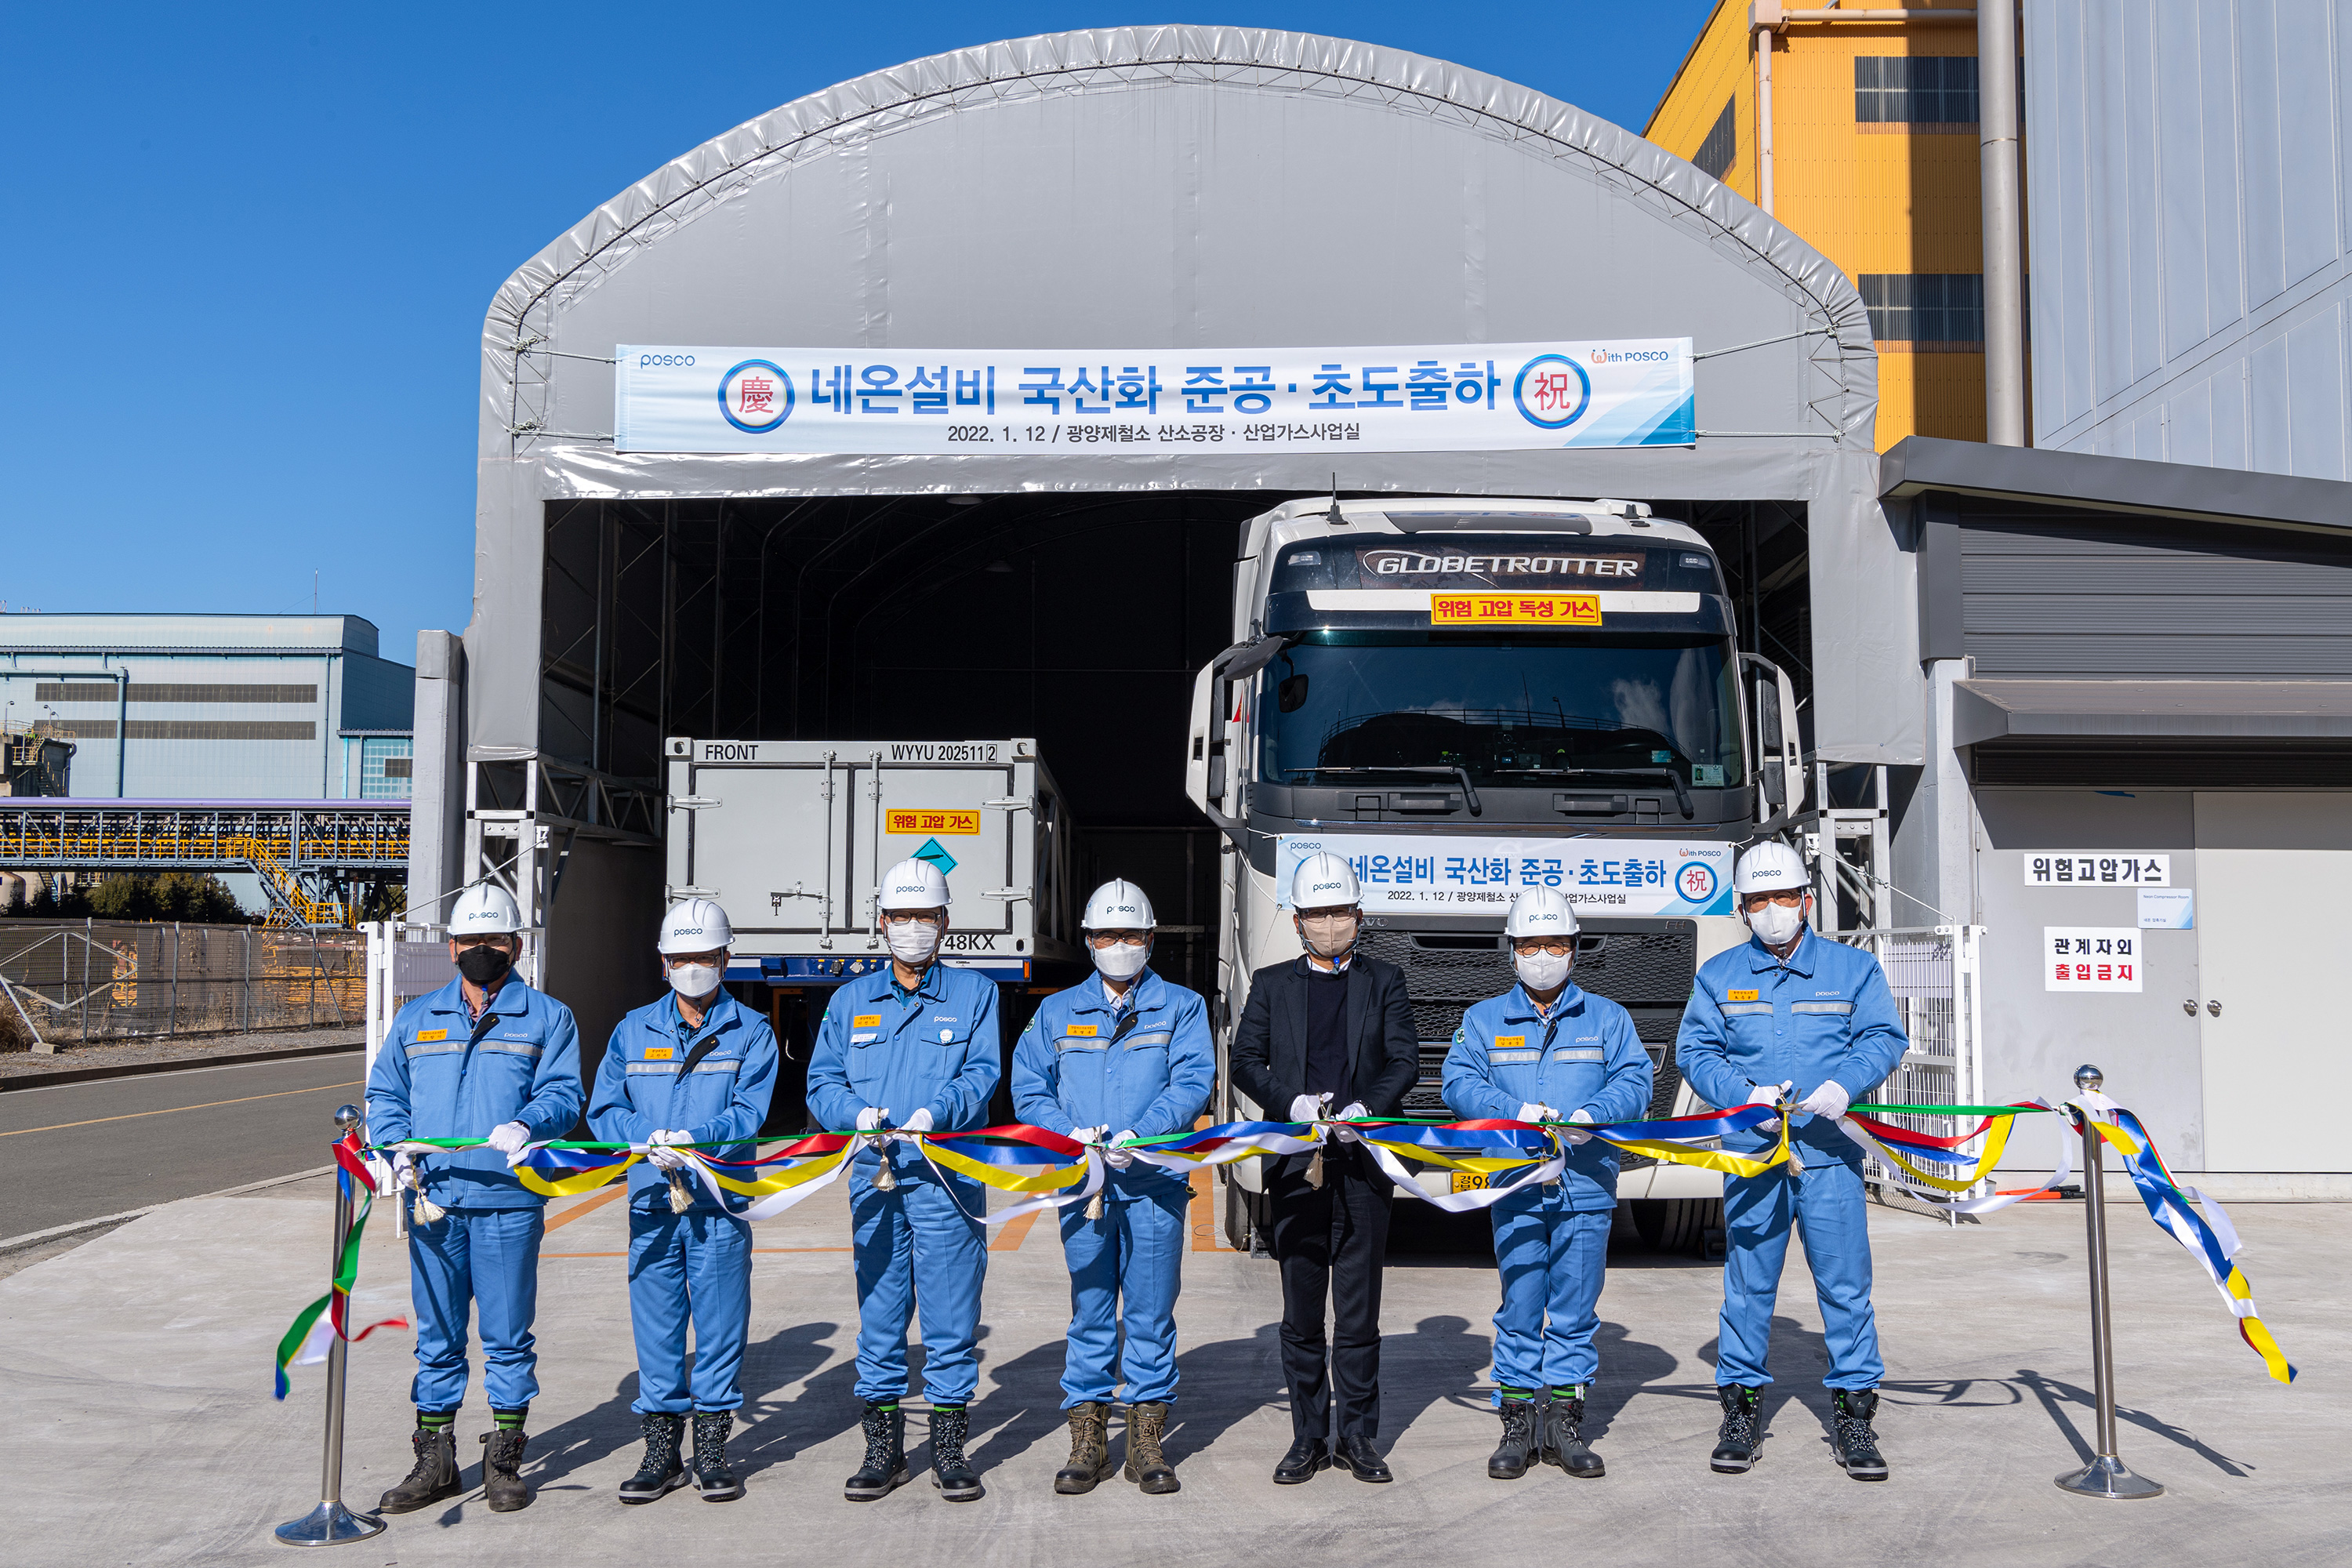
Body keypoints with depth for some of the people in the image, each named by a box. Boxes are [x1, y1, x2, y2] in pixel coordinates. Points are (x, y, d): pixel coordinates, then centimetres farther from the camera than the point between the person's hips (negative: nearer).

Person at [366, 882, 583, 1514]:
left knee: (507, 1336, 2)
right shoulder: (416, 1020, 16)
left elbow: (562, 1093, -3)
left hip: (508, 1201, -3)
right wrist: (398, 1151, -1)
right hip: (433, 1201, 3)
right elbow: (385, 1094, 17)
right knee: (437, 1335, 8)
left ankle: (504, 1462, 13)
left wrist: (525, 1125, -24)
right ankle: (434, 1461, 18)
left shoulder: (547, 1019, 6)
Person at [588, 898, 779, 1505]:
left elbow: (749, 1114, -7)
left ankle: (712, 1451, 13)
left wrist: (696, 1138, -24)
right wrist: (650, 1141, -13)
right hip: (651, 1198, 2)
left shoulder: (750, 1033, 5)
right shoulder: (634, 1031, 12)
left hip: (721, 1201, -2)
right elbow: (605, 1108, 6)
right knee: (655, 1325, 4)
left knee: (721, 1326, 1)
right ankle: (661, 1451, 15)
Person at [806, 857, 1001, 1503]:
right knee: (878, 1312, 5)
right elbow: (822, 1081, 9)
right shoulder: (851, 1001, 15)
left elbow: (982, 1073, -3)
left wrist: (935, 1112, -21)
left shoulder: (974, 995, 9)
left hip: (948, 1176, -2)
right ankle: (883, 1447, 15)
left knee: (950, 1313, -1)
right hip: (874, 1176, 2)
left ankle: (949, 1447, 9)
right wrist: (857, 1112, -12)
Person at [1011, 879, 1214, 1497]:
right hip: (1081, 1183, 1)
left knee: (1151, 1312, 2)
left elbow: (1193, 1082, -5)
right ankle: (1087, 1440, 12)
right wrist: (1070, 1133, -10)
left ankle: (1146, 1441, 11)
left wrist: (1138, 1133, -19)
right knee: (1090, 1311, 5)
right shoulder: (1057, 1012, 14)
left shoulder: (1180, 1007, 9)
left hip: (1155, 1183, -1)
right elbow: (1028, 1090, 8)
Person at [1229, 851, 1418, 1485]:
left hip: (1364, 1163, 0)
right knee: (1301, 1311, 5)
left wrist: (1364, 1109, -15)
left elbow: (1404, 1060, 2)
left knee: (1360, 1308, 3)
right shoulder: (1272, 985, 11)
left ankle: (1357, 1436, 12)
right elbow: (1245, 1061, 5)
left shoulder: (1384, 981, 10)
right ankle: (1308, 1437, 13)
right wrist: (1293, 1102, -12)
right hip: (1295, 1164, 1)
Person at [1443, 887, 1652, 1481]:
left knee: (1576, 1308, 3)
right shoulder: (1483, 1019, 12)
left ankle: (1565, 1423, 13)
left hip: (1587, 1185, 1)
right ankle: (1517, 1424, 8)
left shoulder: (1607, 1018, 13)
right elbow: (1460, 1084, 1)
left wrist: (1594, 1114, -18)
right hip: (1516, 1187, 0)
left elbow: (1635, 1081, 2)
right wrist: (1515, 1111, -15)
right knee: (1520, 1305, -1)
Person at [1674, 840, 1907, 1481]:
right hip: (1751, 1149, 1)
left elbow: (1884, 1038, 3)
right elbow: (1695, 1050, 6)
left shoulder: (1853, 967, 9)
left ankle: (1853, 1415, 9)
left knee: (1845, 1283, -1)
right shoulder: (1718, 975, 11)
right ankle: (1741, 1408, 15)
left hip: (1830, 1149, -1)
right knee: (1748, 1283, 5)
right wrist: (1746, 1094, -11)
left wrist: (1842, 1086, -16)